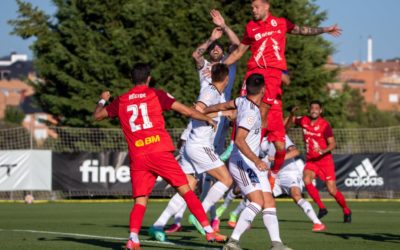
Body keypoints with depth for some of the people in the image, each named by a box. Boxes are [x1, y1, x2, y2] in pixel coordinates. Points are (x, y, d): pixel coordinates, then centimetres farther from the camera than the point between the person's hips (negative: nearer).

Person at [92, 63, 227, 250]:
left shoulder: (121, 101, 13)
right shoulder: (156, 95, 6)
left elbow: (97, 116, 25)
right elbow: (186, 111, 5)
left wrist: (102, 100, 46)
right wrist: (208, 119, 20)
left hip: (137, 157, 2)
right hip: (160, 151, -2)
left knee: (140, 201, 5)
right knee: (185, 190, 2)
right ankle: (209, 230, -1)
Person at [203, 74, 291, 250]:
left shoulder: (243, 101, 6)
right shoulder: (251, 112, -20)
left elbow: (223, 106, 22)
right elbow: (239, 140, -28)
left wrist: (202, 111, 39)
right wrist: (257, 161, -34)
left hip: (253, 164, 10)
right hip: (242, 163, -10)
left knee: (269, 203, 0)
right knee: (257, 201, -22)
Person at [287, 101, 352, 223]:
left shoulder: (325, 125, -14)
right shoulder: (304, 120, 0)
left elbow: (332, 143, -15)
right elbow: (291, 121, 20)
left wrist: (323, 151, -33)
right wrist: (292, 114, -2)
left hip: (324, 159, -4)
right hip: (310, 160, 4)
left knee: (332, 190, -6)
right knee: (306, 180, -25)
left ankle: (346, 211, 19)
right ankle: (321, 208, -11)